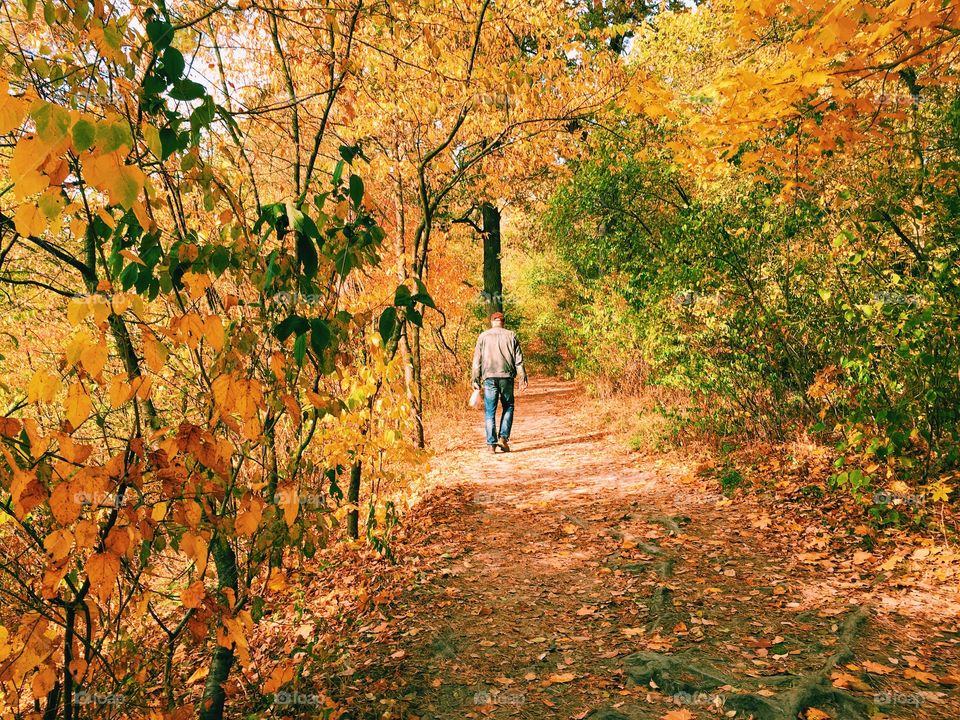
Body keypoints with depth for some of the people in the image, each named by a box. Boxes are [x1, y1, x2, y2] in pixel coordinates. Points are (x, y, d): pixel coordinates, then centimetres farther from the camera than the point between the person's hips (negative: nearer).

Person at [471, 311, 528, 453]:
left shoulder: (483, 336, 8)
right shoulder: (511, 336, 8)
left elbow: (477, 360, 5)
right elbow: (519, 360, 4)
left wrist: (476, 380, 7)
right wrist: (523, 378, 5)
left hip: (489, 377, 0)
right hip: (507, 376, 0)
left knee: (490, 411, 3)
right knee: (508, 407, 15)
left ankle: (491, 444, 0)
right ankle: (503, 437, 2)